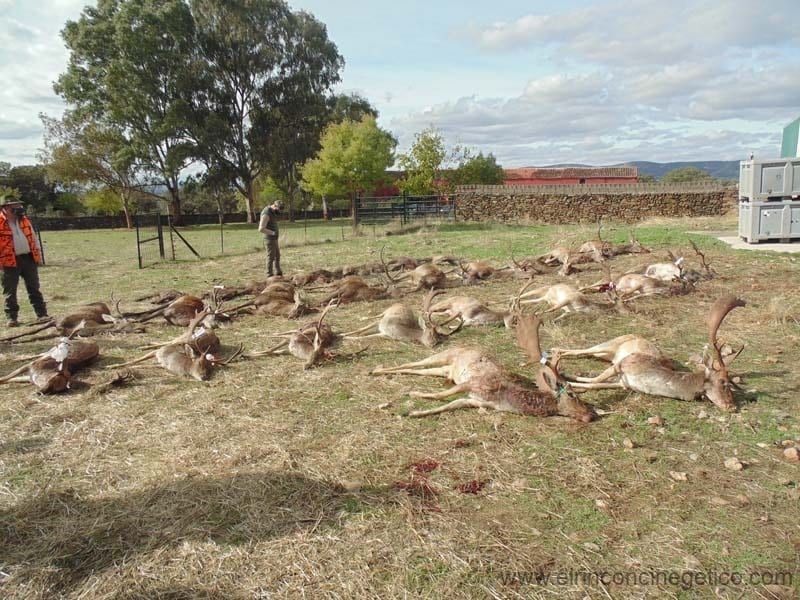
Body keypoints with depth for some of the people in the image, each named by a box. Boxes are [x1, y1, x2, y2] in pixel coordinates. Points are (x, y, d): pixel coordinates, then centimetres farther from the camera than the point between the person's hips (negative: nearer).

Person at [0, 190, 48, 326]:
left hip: (29, 258, 5)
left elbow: (33, 238, 17)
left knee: (34, 288, 9)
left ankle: (42, 314, 13)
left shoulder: (24, 220, 11)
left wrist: (38, 255, 14)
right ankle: (11, 317, 10)